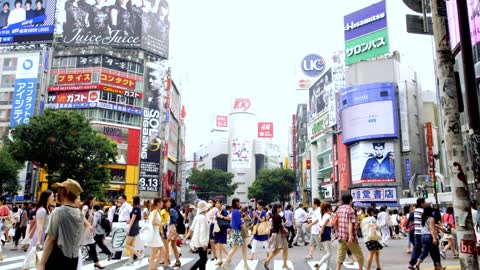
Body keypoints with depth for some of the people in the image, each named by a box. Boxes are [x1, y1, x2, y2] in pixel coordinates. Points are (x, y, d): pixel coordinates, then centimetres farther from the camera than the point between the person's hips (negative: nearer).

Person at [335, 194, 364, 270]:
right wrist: (350, 236, -23)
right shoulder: (351, 210, -11)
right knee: (359, 255, 13)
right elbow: (350, 224, -19)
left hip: (341, 236, 6)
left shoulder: (339, 209, 8)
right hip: (350, 237, -6)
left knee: (340, 256, 6)